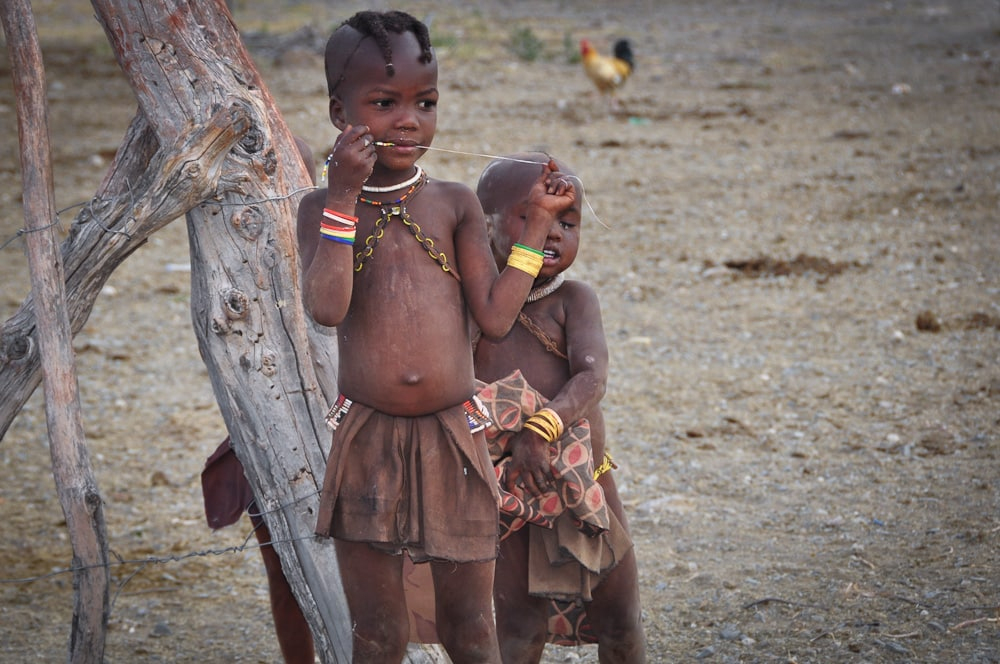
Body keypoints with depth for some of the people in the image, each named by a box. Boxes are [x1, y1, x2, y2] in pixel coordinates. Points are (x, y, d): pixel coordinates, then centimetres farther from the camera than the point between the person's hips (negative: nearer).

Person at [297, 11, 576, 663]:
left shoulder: (455, 204, 3)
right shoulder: (323, 208, 0)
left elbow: (495, 316, -3)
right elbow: (327, 308, -18)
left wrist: (537, 220, -1)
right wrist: (346, 196, -18)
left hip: (454, 439, 1)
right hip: (367, 441, -1)